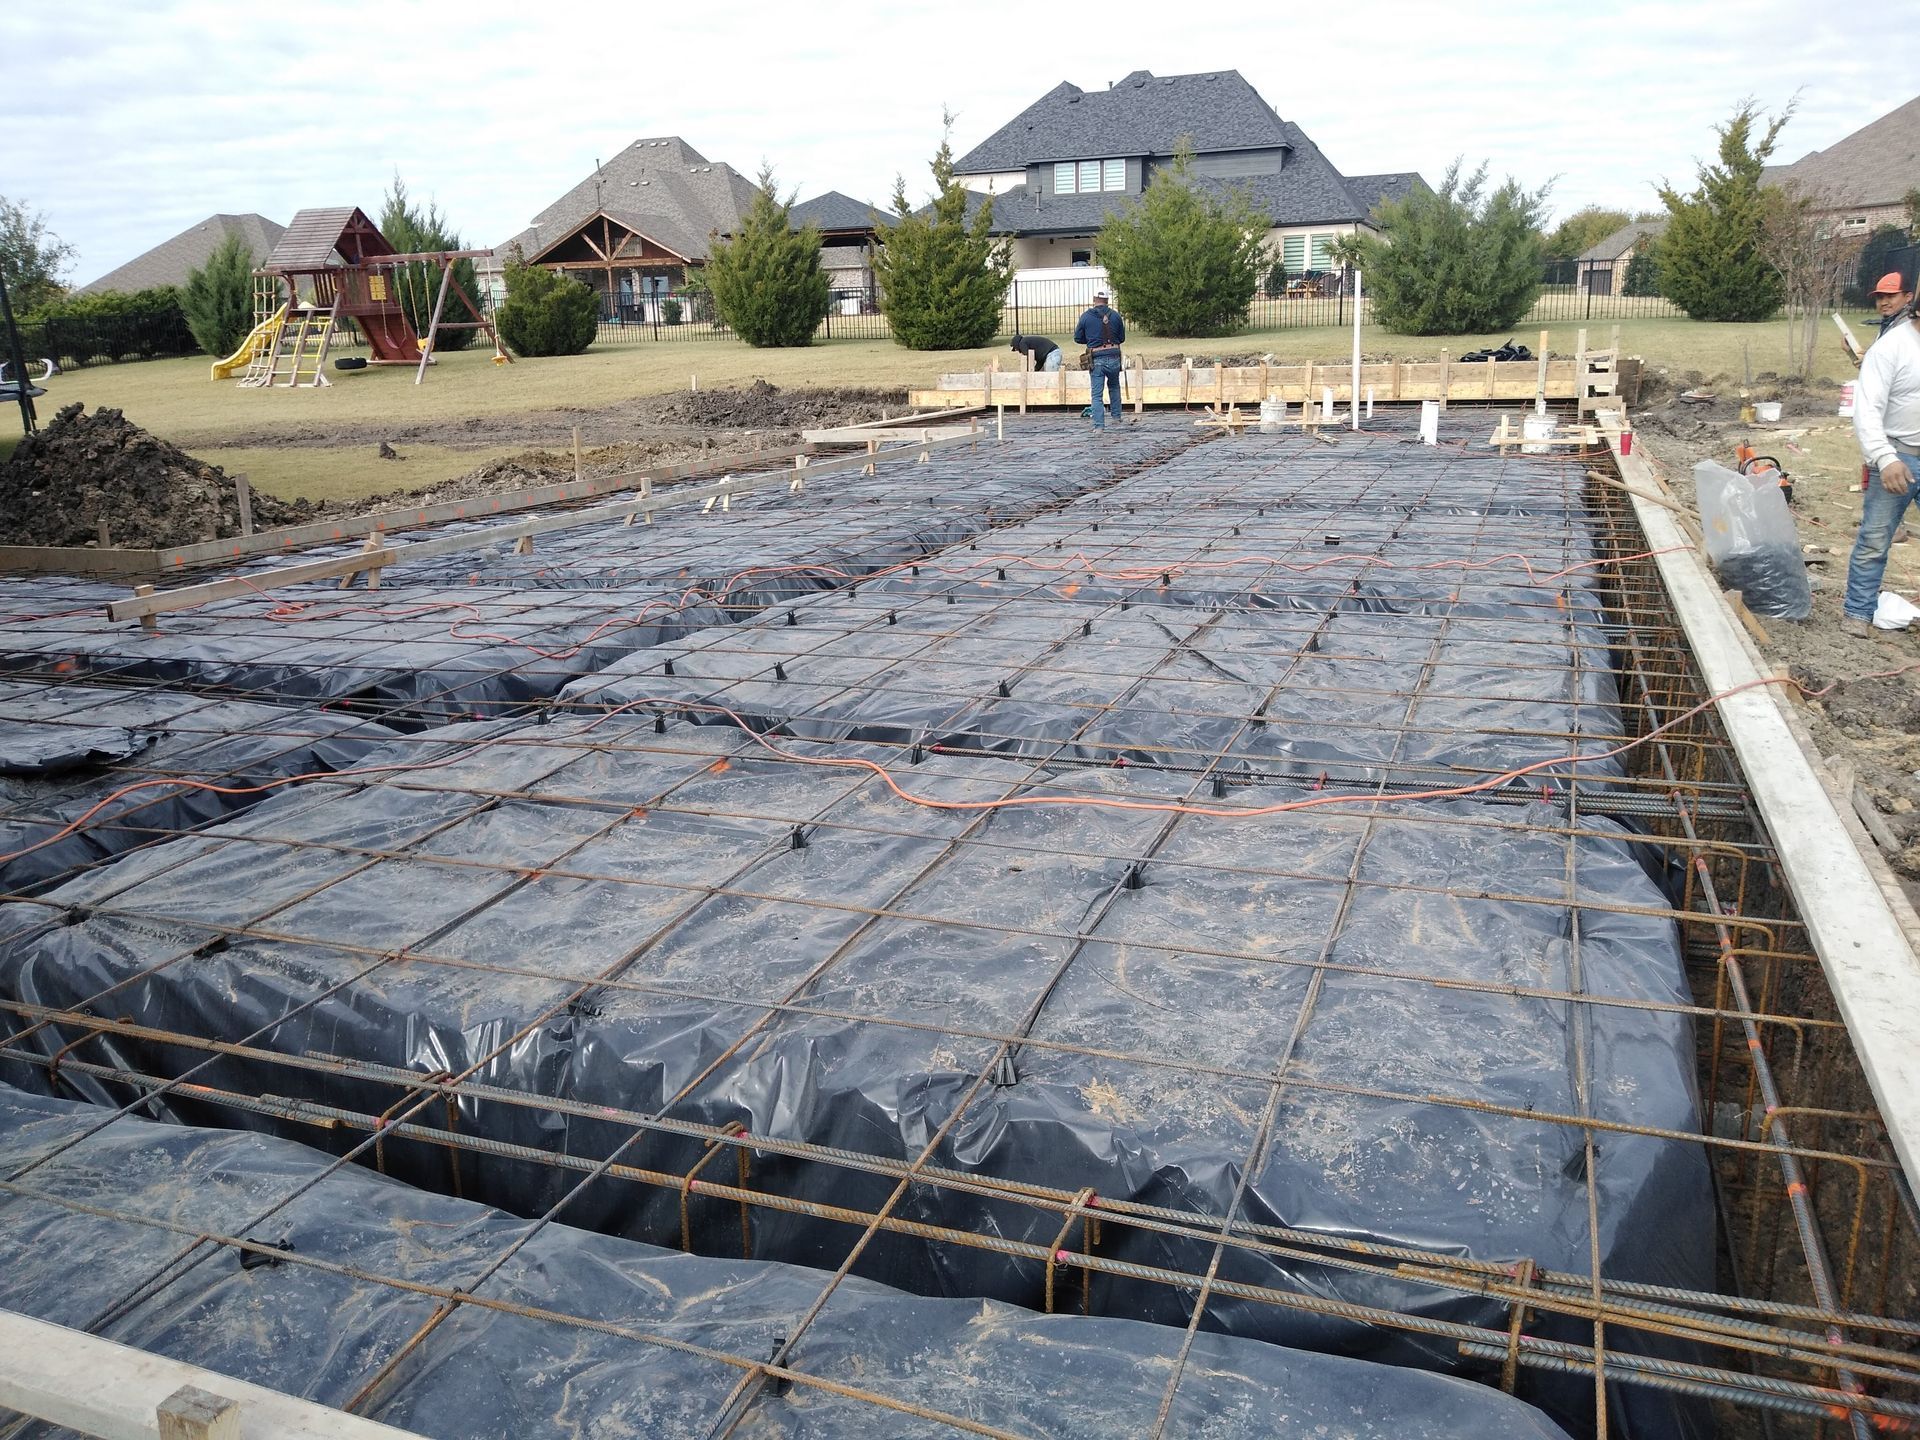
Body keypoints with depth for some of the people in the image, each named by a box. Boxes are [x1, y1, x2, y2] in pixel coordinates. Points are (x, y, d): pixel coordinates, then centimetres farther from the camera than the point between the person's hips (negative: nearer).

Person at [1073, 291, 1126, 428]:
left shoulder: (1086, 317, -2)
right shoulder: (1115, 315, 2)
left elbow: (1077, 338, 6)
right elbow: (1122, 338, 10)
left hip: (1096, 359, -2)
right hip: (1113, 357, 2)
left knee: (1096, 394, 3)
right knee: (1114, 387, 26)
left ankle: (1099, 425, -6)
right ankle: (1116, 417, 28)